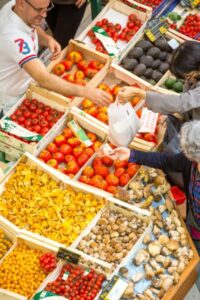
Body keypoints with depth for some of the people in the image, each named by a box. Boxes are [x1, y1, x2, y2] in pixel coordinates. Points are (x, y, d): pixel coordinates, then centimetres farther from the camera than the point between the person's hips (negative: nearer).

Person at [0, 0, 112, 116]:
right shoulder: (13, 36, -43)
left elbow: (34, 28, 7)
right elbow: (44, 79, -50)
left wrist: (47, 39, -15)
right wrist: (85, 92, -53)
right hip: (12, 101, -8)